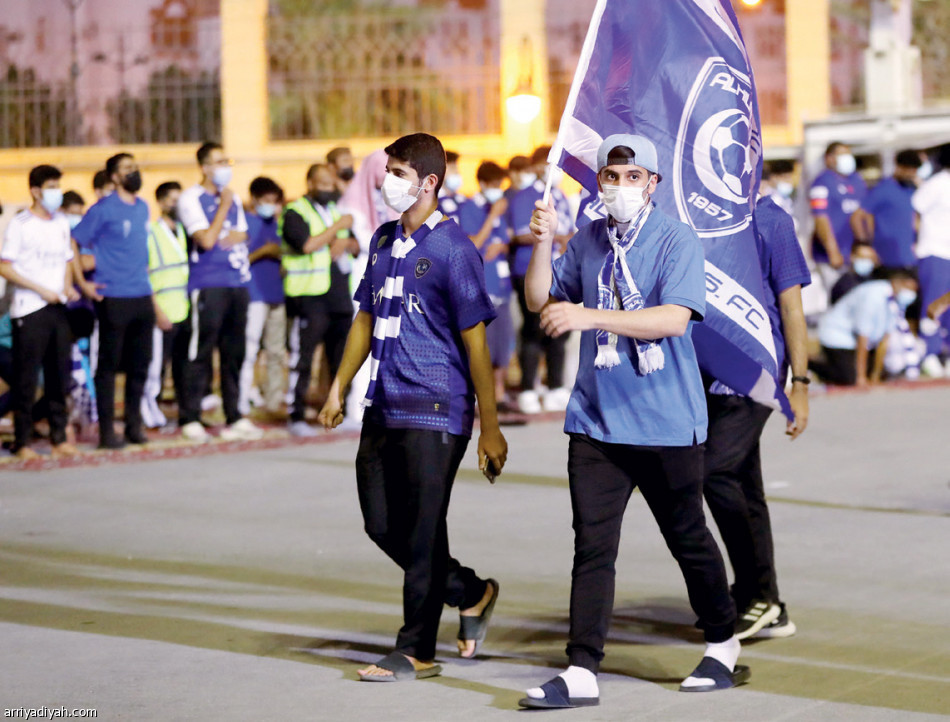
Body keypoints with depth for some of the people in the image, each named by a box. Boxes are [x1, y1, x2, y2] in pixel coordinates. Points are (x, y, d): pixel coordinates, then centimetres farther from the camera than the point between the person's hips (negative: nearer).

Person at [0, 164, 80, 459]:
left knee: (59, 374, 7)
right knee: (26, 378, -3)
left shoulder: (61, 222, 13)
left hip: (58, 308, 6)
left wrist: (68, 286, 2)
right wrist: (41, 290, -14)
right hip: (29, 310, -6)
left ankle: (59, 437, 15)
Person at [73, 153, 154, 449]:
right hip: (113, 298, -6)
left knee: (140, 364, 10)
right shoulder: (104, 209, -8)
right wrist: (83, 283, -10)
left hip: (142, 297, 6)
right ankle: (106, 430, 3)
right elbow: (73, 244, -7)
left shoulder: (143, 208, 13)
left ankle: (134, 425, 20)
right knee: (109, 364, -1)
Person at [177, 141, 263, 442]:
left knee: (234, 353, 8)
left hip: (237, 284, 6)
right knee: (201, 353, -6)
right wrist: (224, 205, -8)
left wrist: (229, 238, -4)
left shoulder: (232, 198, 17)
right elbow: (206, 239, -13)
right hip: (207, 284, -6)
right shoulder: (191, 198, -4)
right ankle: (190, 419, 0)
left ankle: (233, 419, 13)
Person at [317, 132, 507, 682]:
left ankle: (416, 652, 8)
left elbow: (475, 342, -11)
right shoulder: (383, 241, 12)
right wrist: (339, 388, 19)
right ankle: (472, 595, 29)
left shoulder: (453, 249, -11)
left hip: (435, 412, -8)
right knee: (382, 524, 10)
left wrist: (490, 428, -11)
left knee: (422, 534, -2)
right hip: (384, 407, 8)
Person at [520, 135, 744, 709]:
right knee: (592, 546, -4)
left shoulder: (678, 241, -8)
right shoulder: (588, 242, 9)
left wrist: (590, 316, -29)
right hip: (596, 421, 4)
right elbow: (540, 300, 10)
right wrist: (544, 243, -7)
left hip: (668, 424, -4)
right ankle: (582, 674, -5)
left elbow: (673, 317, -22)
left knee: (689, 539, 10)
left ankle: (724, 645, 31)